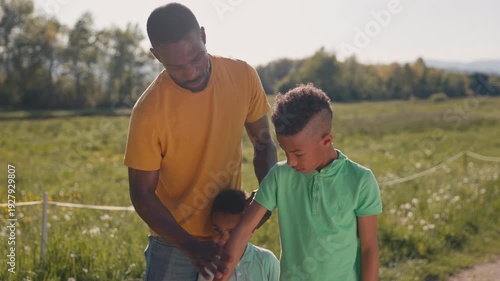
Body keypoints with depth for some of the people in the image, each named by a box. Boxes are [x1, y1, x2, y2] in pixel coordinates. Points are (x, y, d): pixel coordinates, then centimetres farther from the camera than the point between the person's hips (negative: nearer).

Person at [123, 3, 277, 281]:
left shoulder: (243, 76, -12)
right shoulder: (149, 112, -22)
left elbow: (264, 143, 2)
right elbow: (142, 194, -14)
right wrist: (190, 246, -22)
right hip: (174, 241, -3)